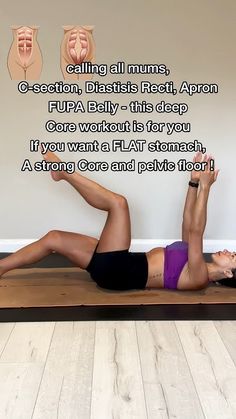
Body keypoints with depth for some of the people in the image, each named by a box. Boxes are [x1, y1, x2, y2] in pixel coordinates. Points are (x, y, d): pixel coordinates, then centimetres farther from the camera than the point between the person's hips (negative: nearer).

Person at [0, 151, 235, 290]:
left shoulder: (198, 277, -10)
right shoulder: (195, 265, 15)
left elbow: (195, 231, -21)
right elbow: (188, 224, 15)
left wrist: (205, 187, -23)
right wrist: (194, 182, 8)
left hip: (117, 271, -9)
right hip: (113, 265, 9)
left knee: (118, 203, -15)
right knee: (53, 239, 4)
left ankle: (64, 171, -5)